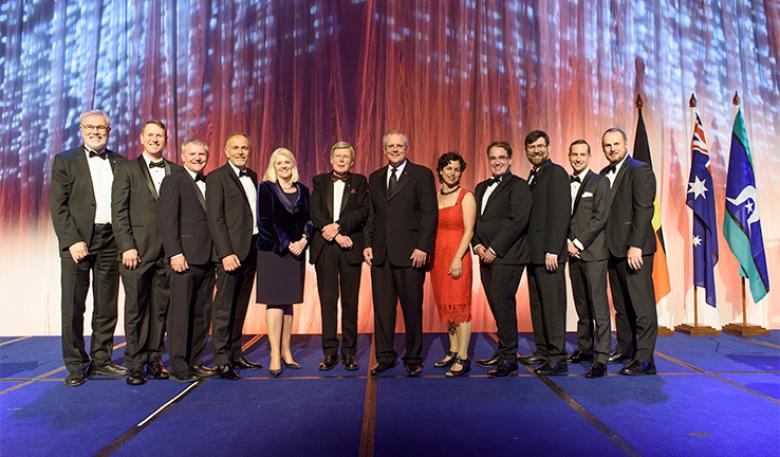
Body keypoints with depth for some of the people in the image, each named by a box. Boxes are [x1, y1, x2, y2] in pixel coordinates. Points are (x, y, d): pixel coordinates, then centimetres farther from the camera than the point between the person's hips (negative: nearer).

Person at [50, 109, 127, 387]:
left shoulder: (120, 163, 11)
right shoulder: (65, 161, 4)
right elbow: (58, 206, -3)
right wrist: (72, 241, -13)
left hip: (111, 241, 3)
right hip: (78, 241, -2)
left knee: (107, 307, 8)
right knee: (73, 307, 2)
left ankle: (101, 361, 20)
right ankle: (76, 366, 13)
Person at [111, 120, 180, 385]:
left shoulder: (176, 172, 11)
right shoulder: (127, 169, 6)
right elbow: (118, 211, 0)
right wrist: (127, 246, -9)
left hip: (166, 252, 2)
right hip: (137, 251, -2)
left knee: (160, 308, 7)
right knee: (136, 308, 3)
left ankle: (154, 359, 17)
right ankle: (135, 364, 10)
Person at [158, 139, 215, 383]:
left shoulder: (208, 183, 17)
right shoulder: (173, 181, -3)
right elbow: (167, 219, -10)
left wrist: (217, 254, 9)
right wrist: (175, 253, -18)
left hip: (207, 259, 7)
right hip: (185, 258, -7)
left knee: (202, 313, 10)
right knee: (181, 313, -1)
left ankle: (195, 361, 20)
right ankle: (179, 365, 7)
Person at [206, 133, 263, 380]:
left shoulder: (252, 176, 16)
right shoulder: (217, 177, -5)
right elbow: (215, 219, -11)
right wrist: (226, 253, -18)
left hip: (251, 248, 7)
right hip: (231, 250, -7)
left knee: (240, 306, 13)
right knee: (224, 307, -2)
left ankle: (235, 354, 22)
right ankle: (222, 360, 5)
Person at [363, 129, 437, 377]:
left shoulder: (422, 175, 1)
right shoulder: (375, 178, 16)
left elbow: (430, 213, -5)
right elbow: (371, 215, 16)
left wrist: (422, 247, -13)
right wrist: (368, 244, 5)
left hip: (410, 253, -4)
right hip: (381, 253, 4)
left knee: (412, 308, 4)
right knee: (382, 308, 7)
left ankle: (413, 359, 17)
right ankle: (385, 357, 19)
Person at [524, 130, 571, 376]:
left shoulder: (556, 173, -7)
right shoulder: (532, 177, 19)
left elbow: (560, 214, -16)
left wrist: (552, 251, -20)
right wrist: (529, 250, 12)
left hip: (549, 252, -9)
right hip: (534, 253, 9)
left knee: (553, 304, -6)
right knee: (537, 304, 13)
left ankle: (557, 358, -1)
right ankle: (543, 351, 22)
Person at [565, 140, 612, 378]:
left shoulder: (600, 182, -1)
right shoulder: (565, 183, 14)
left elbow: (600, 217, -9)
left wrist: (579, 243, -11)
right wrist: (568, 242, -1)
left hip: (593, 252, -5)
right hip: (573, 251, 5)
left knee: (599, 307, -6)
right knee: (581, 306, 11)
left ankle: (601, 358, -3)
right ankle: (584, 348, 21)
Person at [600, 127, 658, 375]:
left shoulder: (639, 170, -5)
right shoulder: (604, 174, 17)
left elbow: (643, 210, -14)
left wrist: (635, 246, -20)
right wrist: (606, 245, 8)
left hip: (634, 248, -8)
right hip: (614, 249, 8)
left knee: (642, 305, -4)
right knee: (621, 305, 15)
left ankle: (644, 359, -1)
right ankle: (625, 348, 26)